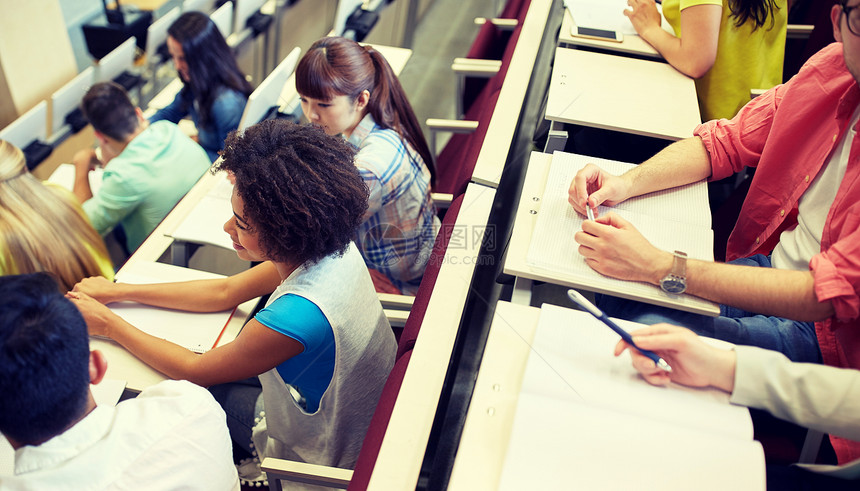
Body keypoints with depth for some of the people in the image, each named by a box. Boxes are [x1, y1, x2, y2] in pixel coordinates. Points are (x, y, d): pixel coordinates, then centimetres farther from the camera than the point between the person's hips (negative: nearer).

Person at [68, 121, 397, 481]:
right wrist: (118, 291, -1)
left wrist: (109, 325, -9)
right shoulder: (329, 245, -17)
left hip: (317, 461, -6)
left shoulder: (297, 315, -41)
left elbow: (194, 370, -21)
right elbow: (225, 292, -3)